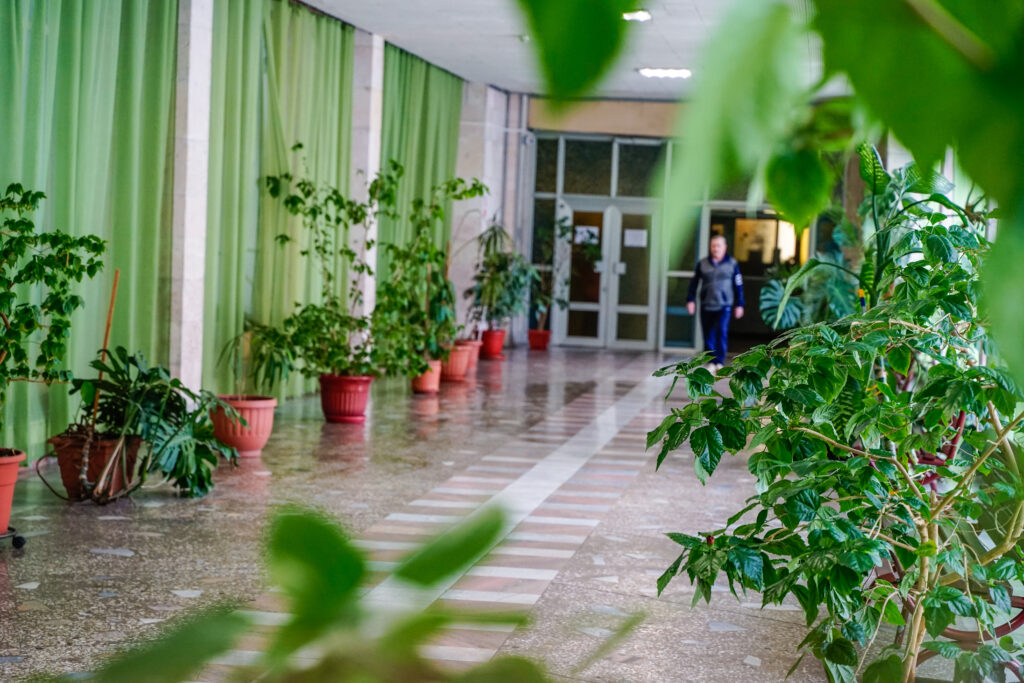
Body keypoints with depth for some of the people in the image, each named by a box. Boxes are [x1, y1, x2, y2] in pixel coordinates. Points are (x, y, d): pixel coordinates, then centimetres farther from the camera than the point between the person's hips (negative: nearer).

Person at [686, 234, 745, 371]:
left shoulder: (732, 263, 4)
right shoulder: (702, 264, 7)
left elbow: (738, 285, 8)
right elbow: (694, 283, 12)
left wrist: (739, 304, 6)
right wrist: (691, 300, 5)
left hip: (724, 305, -2)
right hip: (706, 306, 2)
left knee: (721, 331, -16)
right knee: (708, 335, 3)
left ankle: (720, 362, -13)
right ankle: (711, 362, 13)